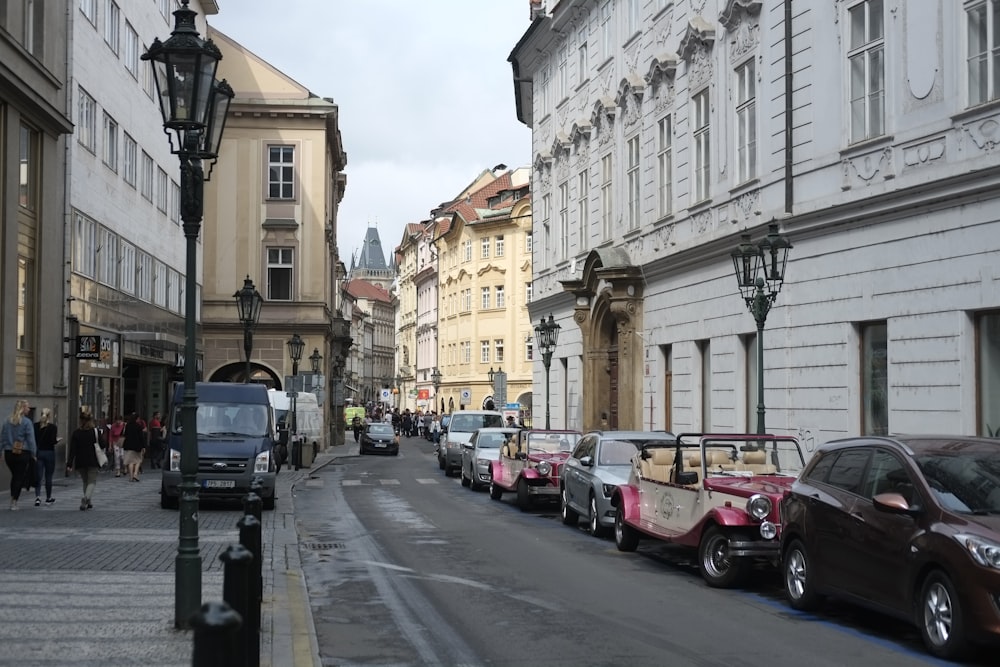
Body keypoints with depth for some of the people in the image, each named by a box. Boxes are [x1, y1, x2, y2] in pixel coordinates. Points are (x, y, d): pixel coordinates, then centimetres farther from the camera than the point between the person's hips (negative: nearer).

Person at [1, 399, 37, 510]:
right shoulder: (27, 422, -10)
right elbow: (31, 440, -10)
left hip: (9, 453, 5)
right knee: (20, 477, 4)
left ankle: (12, 499, 20)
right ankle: (14, 502, -1)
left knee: (14, 476, 21)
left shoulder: (7, 421, 5)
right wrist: (33, 454, -4)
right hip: (23, 453, -5)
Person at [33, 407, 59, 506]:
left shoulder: (36, 426, 0)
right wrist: (58, 439, 5)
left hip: (38, 452, 2)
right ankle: (48, 498, 21)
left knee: (38, 476, 4)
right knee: (48, 476, 10)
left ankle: (37, 497, -14)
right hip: (49, 453, -2)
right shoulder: (53, 427, -8)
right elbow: (53, 441, -14)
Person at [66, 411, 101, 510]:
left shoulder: (76, 433, -1)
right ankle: (86, 498, -25)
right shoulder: (95, 431, -5)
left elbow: (72, 450, -5)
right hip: (93, 461, -2)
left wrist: (69, 464, -7)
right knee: (92, 482, 1)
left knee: (85, 481, 18)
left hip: (80, 461, 2)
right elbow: (102, 445, -2)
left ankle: (89, 502, 19)